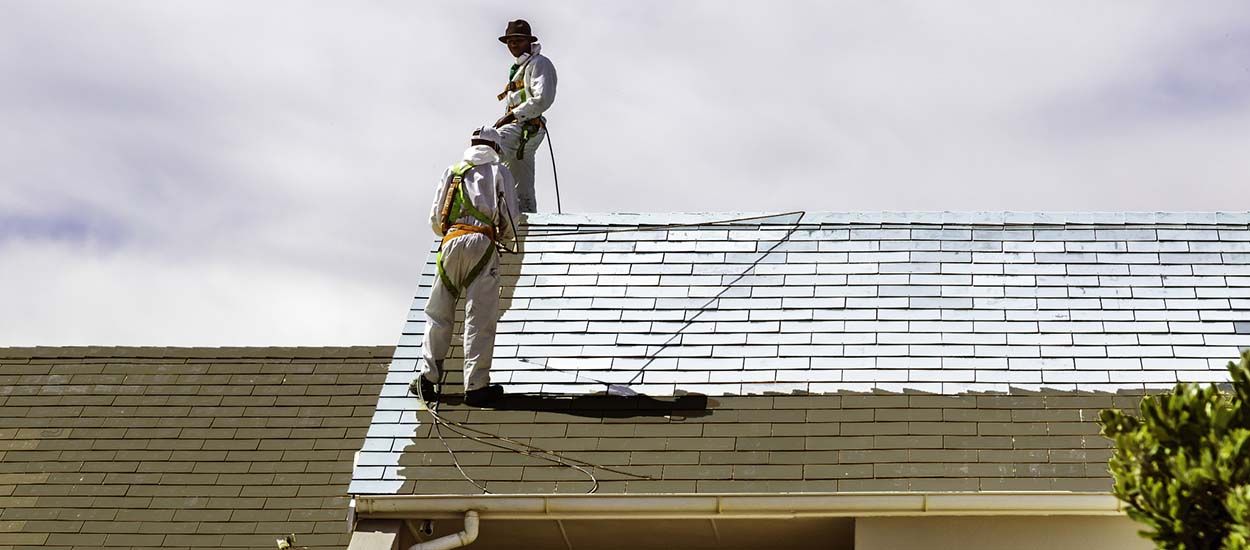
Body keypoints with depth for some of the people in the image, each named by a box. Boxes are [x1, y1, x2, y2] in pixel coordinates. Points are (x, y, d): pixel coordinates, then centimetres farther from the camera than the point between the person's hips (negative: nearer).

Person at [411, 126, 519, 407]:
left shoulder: (452, 171, 20)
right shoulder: (500, 172, 14)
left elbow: (435, 220, 17)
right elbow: (510, 219, 5)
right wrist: (504, 235, 27)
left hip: (451, 243, 3)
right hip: (483, 244, -2)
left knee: (438, 315, 10)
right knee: (480, 318, -3)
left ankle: (427, 378, 5)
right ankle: (476, 386, -5)